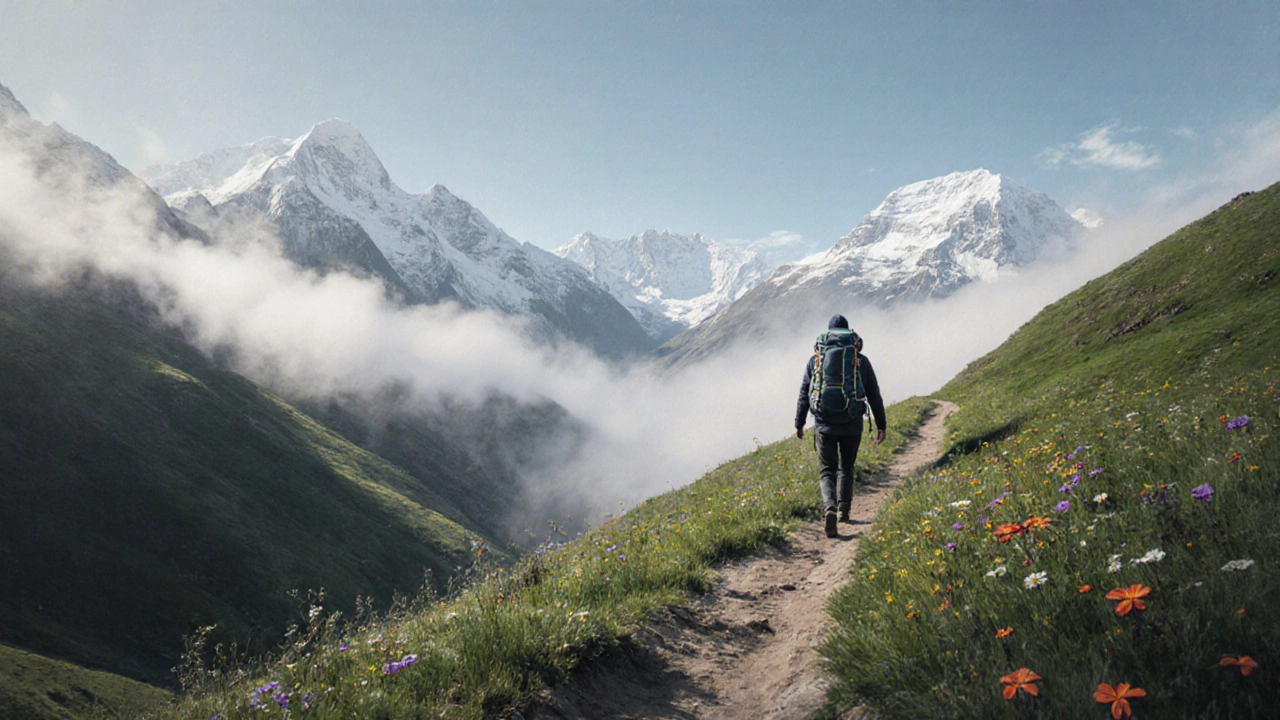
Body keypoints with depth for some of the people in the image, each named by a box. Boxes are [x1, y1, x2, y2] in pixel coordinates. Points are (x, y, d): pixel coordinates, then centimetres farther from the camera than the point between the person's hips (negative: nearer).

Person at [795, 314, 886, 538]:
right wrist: (881, 425, 10)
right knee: (846, 468, 21)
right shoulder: (860, 360, 2)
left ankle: (829, 508, -18)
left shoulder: (815, 359, 2)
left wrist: (799, 423, 11)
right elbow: (874, 395, 4)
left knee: (827, 471, 5)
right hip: (852, 425, 1)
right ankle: (843, 508, 17)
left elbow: (804, 394, 3)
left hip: (824, 425, -1)